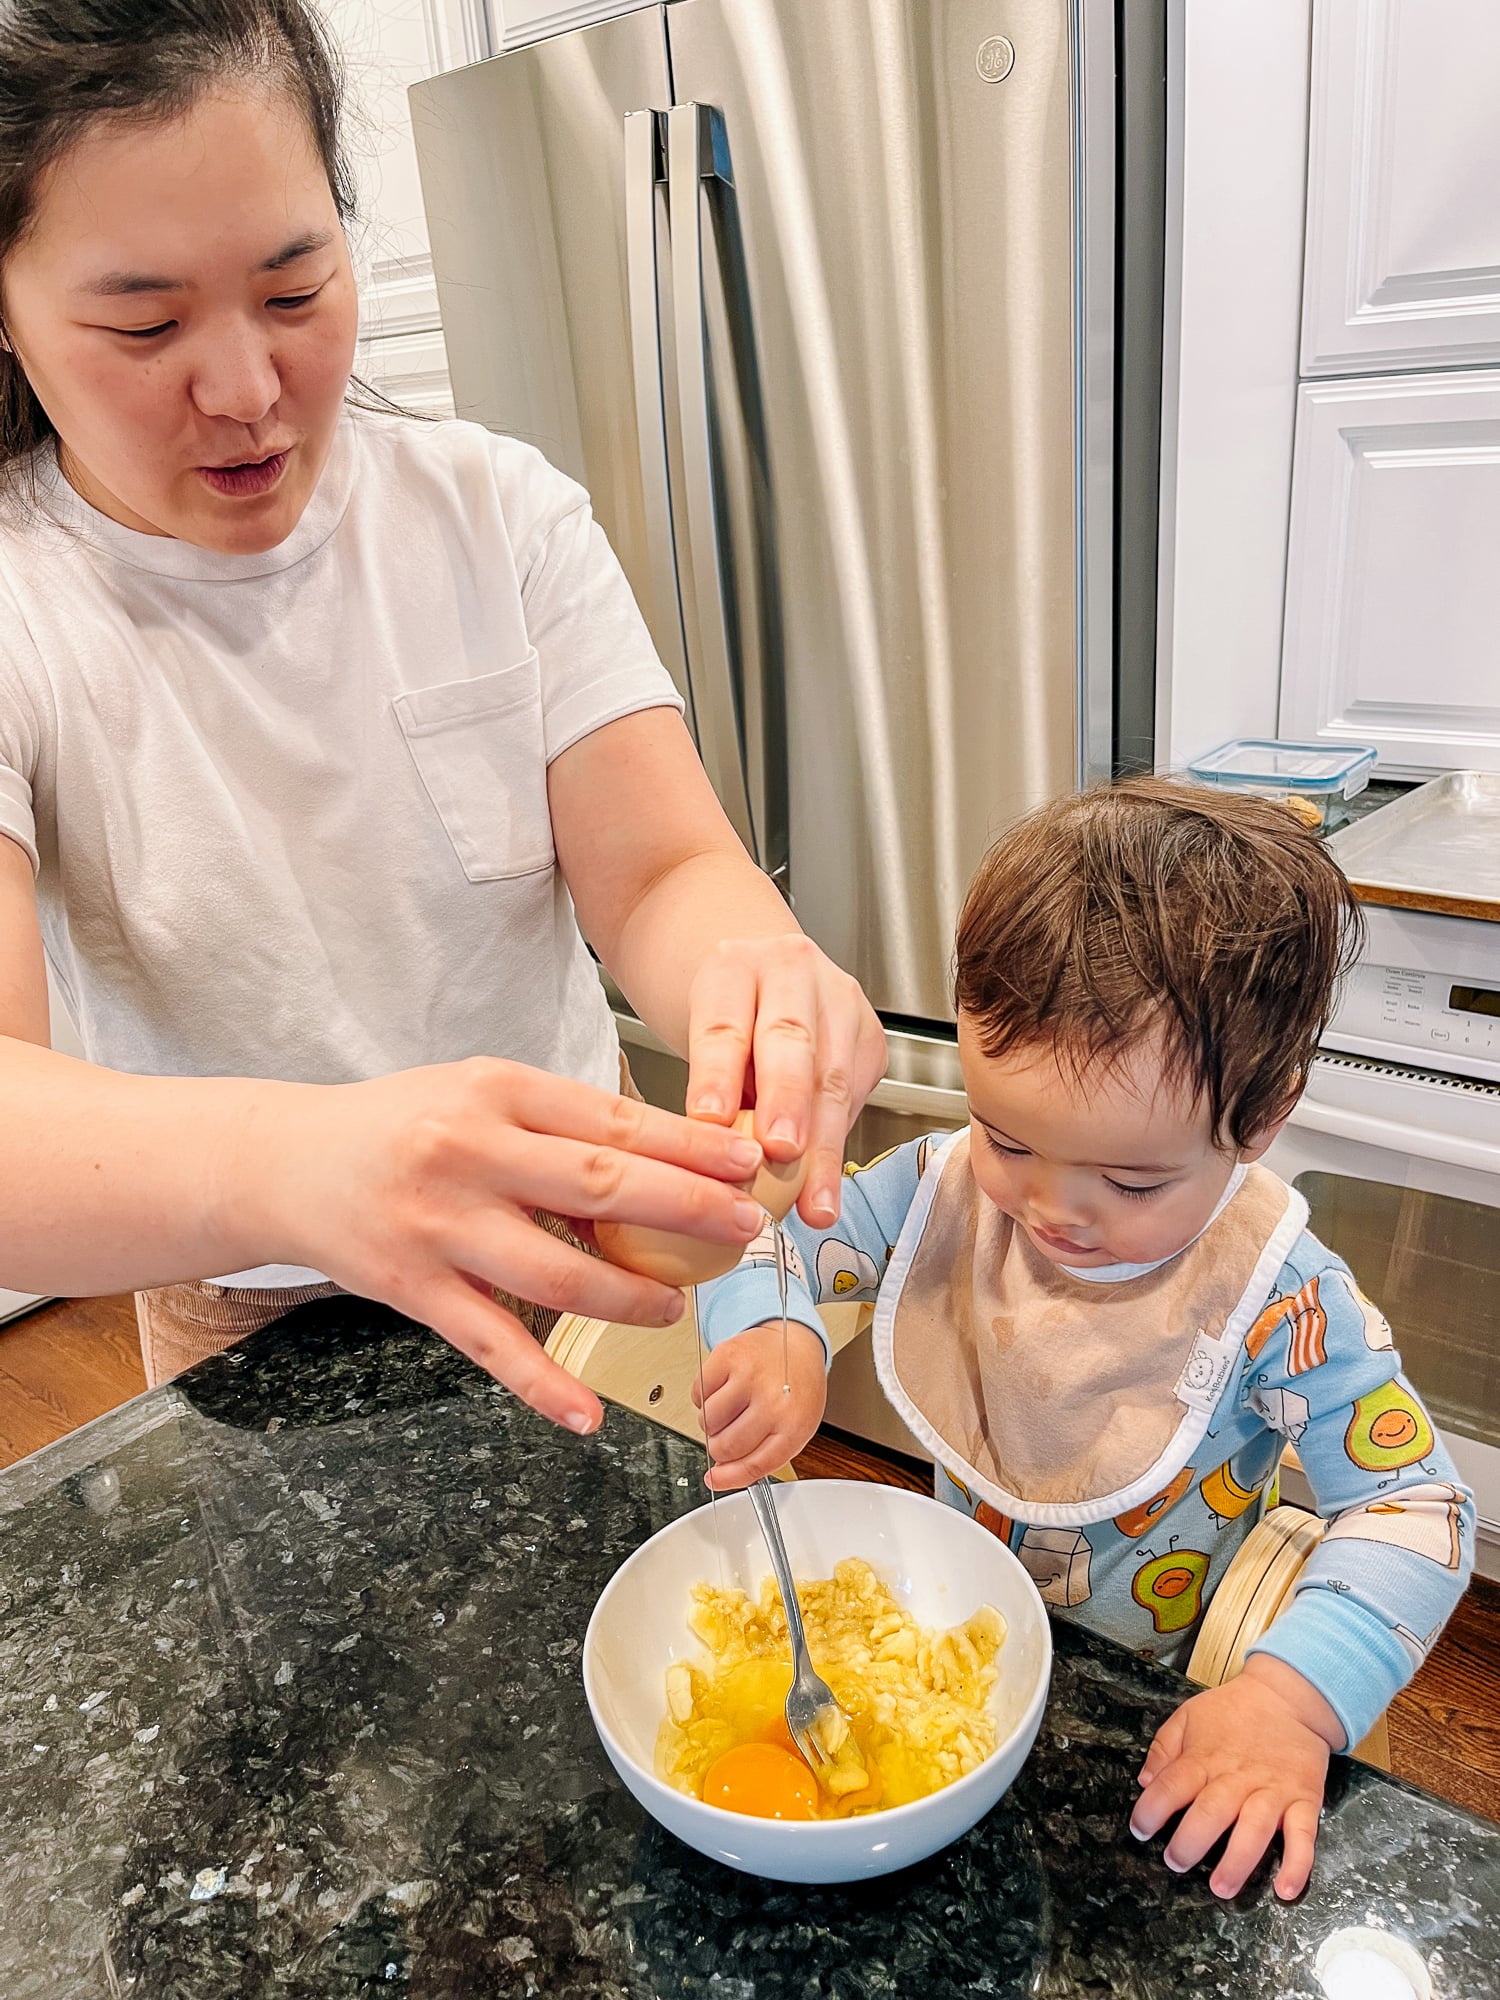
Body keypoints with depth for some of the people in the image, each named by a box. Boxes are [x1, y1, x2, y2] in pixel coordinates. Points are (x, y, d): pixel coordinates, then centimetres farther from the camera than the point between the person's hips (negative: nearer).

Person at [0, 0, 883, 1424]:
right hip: (248, 1321, -1)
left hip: (573, 1247, 2)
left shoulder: (500, 513, -10)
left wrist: (752, 965, -41)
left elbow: (659, 871, -17)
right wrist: (288, 1159, -55)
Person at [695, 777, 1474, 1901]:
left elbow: (1414, 1504, -19)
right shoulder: (945, 1191, -16)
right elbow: (761, 1240, -8)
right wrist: (771, 1337, -31)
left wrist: (1295, 1699, -34)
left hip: (1152, 1708, -4)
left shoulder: (1275, 1298, -24)